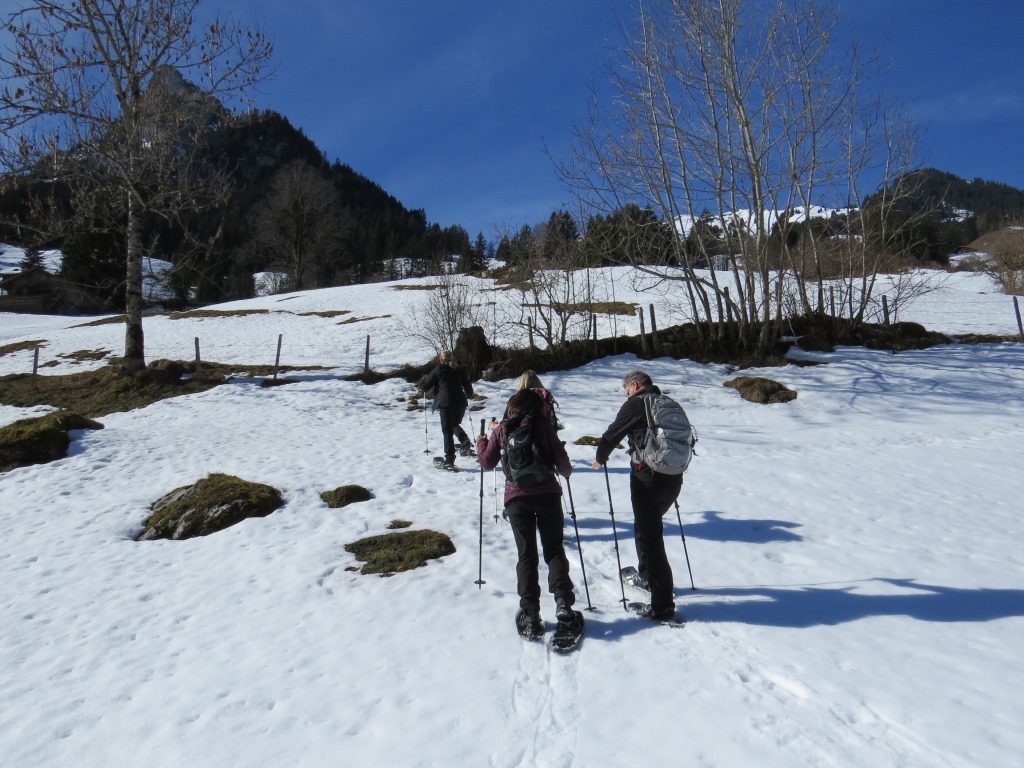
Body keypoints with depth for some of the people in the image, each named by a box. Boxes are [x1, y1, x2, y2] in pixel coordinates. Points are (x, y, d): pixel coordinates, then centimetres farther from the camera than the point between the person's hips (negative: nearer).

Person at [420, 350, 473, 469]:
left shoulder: (437, 370, 2)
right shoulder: (459, 371, 12)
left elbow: (425, 387, 4)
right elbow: (469, 390, 14)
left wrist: (422, 384, 27)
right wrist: (466, 396, 36)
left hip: (445, 403, -4)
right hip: (460, 403, 4)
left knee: (447, 431, 2)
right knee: (455, 425, 27)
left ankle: (449, 460, -1)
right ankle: (465, 440, 0)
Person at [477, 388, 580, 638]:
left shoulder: (501, 430, 7)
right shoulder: (544, 426, 4)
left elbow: (487, 462, 10)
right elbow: (561, 458, 2)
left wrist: (481, 441, 29)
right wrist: (566, 472, 24)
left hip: (516, 498, 1)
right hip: (547, 494, 0)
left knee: (526, 555, 7)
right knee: (554, 549, 11)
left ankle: (530, 614, 3)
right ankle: (563, 603, -2)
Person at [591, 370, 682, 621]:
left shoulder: (636, 404, -4)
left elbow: (612, 434, 0)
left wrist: (600, 458, 17)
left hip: (648, 478, -7)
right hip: (673, 477, 7)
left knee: (648, 536, -2)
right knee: (651, 527, 27)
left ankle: (662, 604, -1)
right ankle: (648, 576, 41)